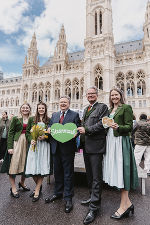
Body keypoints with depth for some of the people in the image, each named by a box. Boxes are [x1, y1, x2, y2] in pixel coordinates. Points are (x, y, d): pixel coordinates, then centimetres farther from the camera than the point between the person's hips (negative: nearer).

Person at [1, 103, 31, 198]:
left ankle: (22, 182, 34)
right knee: (14, 163, 0)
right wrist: (10, 147, -9)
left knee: (25, 163, 10)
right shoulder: (16, 119, 3)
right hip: (17, 142, -2)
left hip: (27, 143, 2)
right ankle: (13, 188, 16)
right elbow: (10, 133, -1)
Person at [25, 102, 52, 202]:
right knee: (33, 167, 2)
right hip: (34, 144, 2)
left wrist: (45, 137, -13)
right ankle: (39, 186, 28)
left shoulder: (49, 120, 4)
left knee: (42, 167, -1)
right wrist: (31, 140, -8)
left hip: (44, 145, -1)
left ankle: (37, 190, 16)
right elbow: (28, 132, 8)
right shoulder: (32, 119, 9)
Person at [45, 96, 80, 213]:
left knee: (68, 173, 6)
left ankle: (68, 198, 22)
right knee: (57, 171, 19)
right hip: (56, 147, 5)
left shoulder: (75, 115, -2)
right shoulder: (54, 115, 13)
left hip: (68, 148, -5)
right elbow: (50, 128, 13)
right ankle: (58, 193, 38)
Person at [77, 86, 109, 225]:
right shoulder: (86, 109, 20)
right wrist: (81, 131, 3)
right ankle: (93, 197, 39)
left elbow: (102, 124, -16)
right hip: (86, 146, 8)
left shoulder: (102, 107, -4)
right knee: (89, 175, 20)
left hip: (96, 146, -8)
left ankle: (94, 207, 13)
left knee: (96, 177, 0)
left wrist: (86, 130, -17)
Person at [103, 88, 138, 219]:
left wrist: (118, 127, -24)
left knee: (121, 170, -2)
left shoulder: (126, 108, -2)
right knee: (116, 171, 9)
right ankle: (127, 203, 24)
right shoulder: (110, 110, 18)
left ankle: (123, 206, 13)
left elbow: (129, 127, -9)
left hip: (121, 142, -7)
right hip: (110, 142, 7)